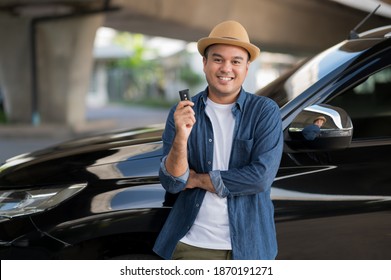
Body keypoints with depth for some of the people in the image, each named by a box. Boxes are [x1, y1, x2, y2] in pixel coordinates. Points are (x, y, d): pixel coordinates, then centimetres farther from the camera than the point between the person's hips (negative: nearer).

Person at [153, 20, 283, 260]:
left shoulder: (266, 111, -7)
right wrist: (181, 136, -24)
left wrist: (196, 179, -10)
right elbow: (172, 183, -7)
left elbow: (261, 177, -17)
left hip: (248, 244, 0)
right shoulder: (182, 112, -2)